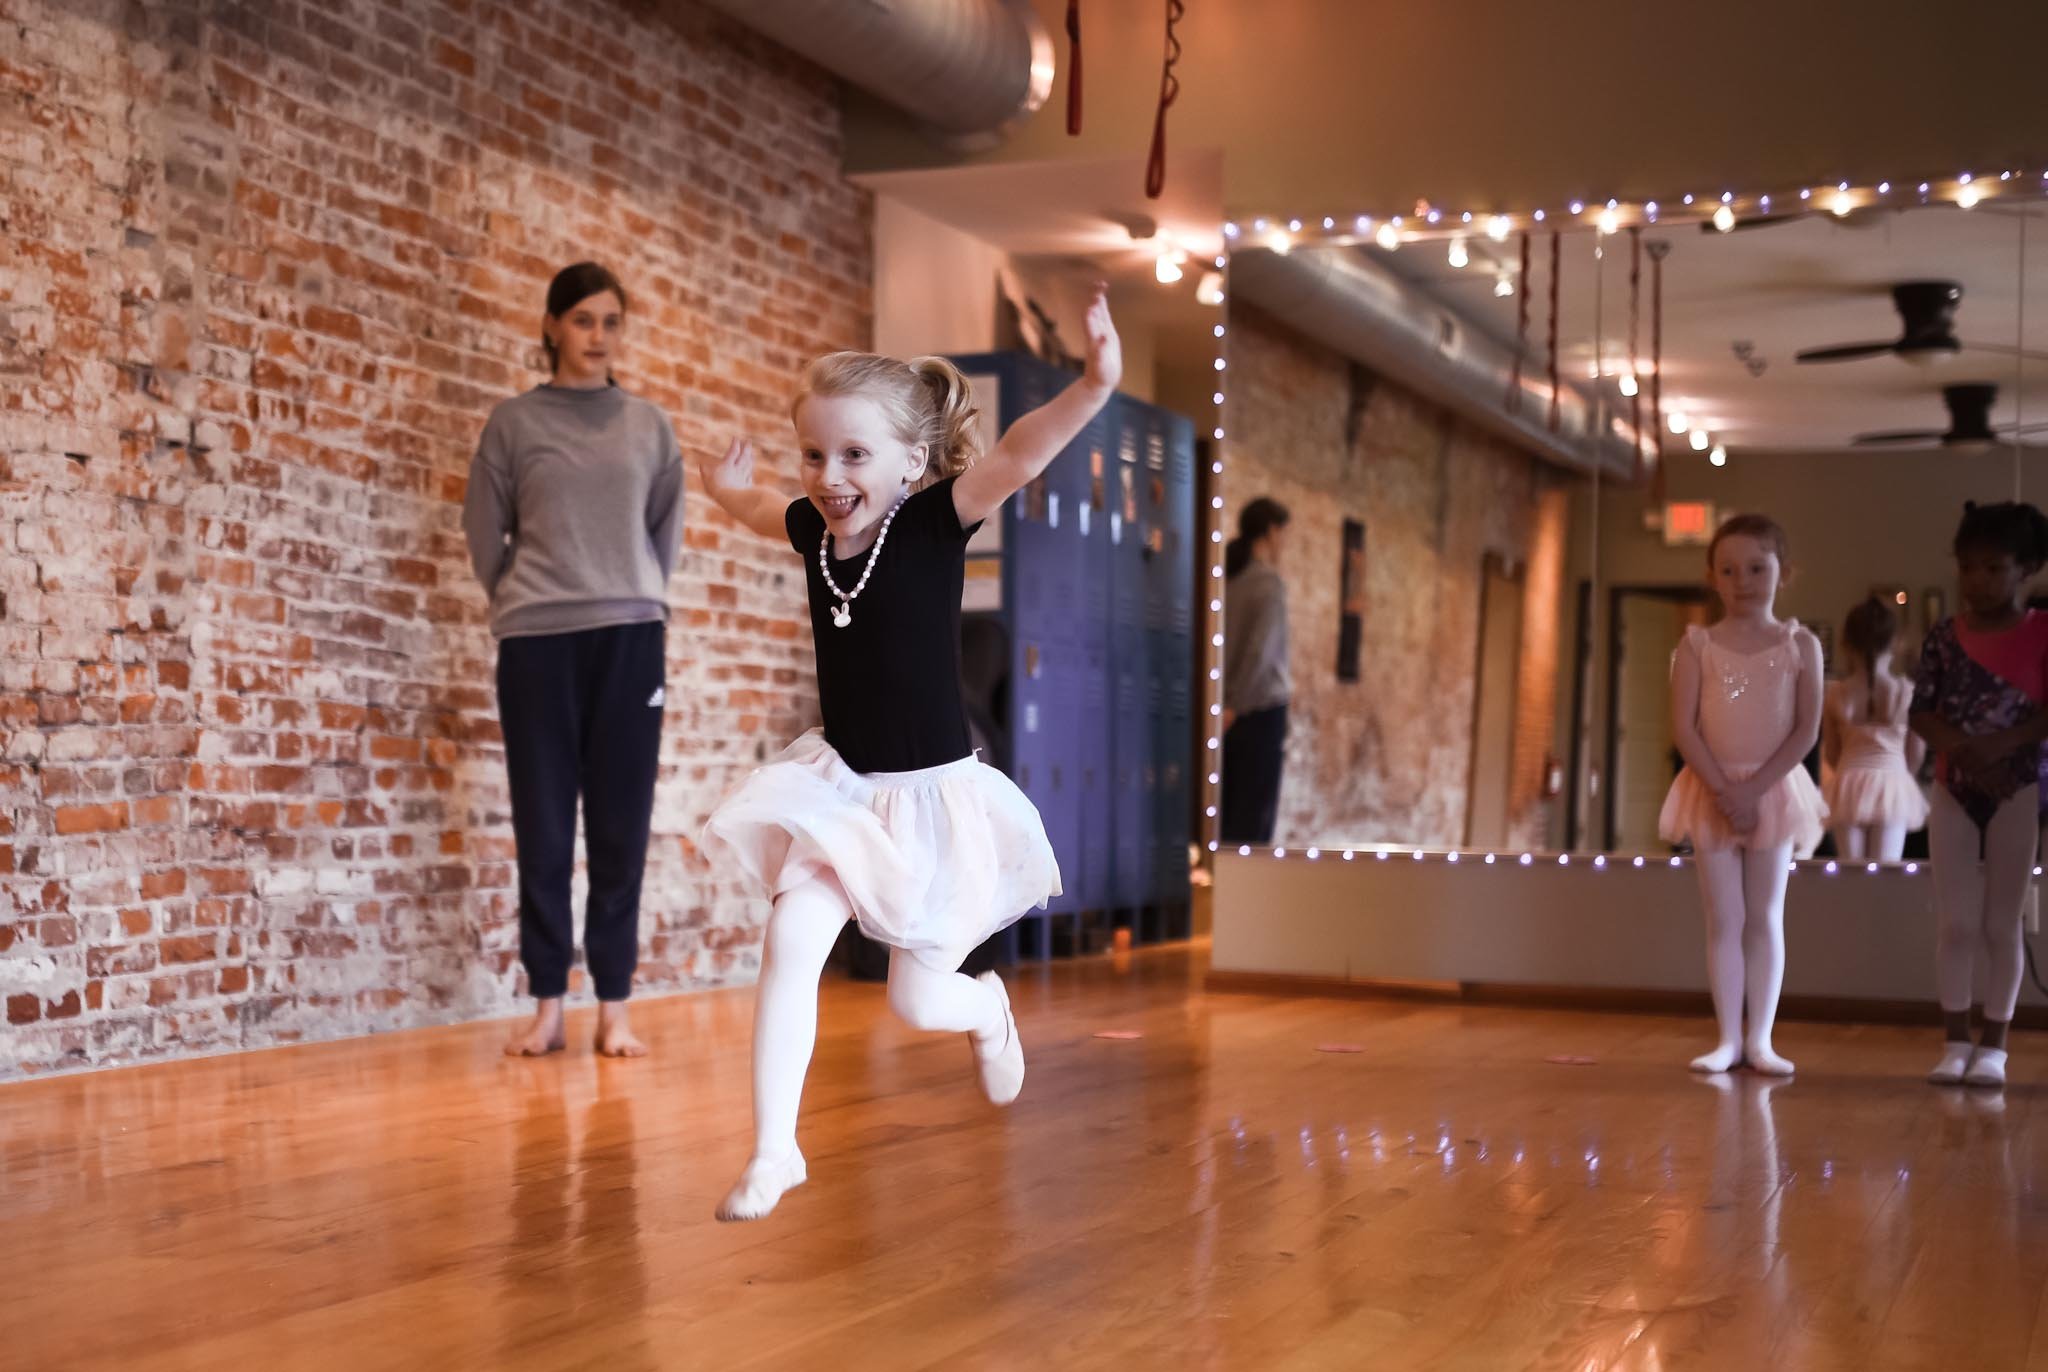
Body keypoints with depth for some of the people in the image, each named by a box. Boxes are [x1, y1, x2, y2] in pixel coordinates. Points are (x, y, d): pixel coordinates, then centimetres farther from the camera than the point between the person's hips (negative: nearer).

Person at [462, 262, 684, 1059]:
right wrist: (523, 603, 9)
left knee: (621, 825, 1)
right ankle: (547, 1005, 8)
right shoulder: (513, 423, 4)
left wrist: (636, 599, 11)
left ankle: (613, 1006, 7)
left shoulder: (649, 426, 9)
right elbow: (485, 536, 8)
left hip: (630, 637, 1)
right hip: (537, 641, -1)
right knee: (542, 826, 1)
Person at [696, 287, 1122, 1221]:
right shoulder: (814, 529, -2)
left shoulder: (937, 519, -15)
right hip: (838, 787, 4)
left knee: (918, 1003, 4)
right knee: (790, 944, -16)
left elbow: (1019, 454, -35)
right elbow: (751, 504, 24)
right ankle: (774, 1149, -6)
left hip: (931, 794, -4)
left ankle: (987, 1010, 41)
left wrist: (1093, 387, -49)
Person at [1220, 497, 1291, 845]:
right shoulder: (1268, 583, -11)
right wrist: (1235, 707, -15)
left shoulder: (1225, 579, 7)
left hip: (1229, 712, 6)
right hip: (1260, 710, -6)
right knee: (1254, 815, -1)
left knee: (1225, 809, 9)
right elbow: (1259, 651, -20)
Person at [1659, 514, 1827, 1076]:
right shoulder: (1697, 645, -1)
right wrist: (1723, 788, -17)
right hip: (1711, 791, 0)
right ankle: (1728, 1038, 7)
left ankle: (1760, 1039, 8)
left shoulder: (1800, 645, -1)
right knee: (1724, 920, 3)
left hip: (1775, 790, 0)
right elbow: (1683, 726, -6)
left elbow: (1807, 729, -7)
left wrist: (1755, 788, -16)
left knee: (1765, 918, 4)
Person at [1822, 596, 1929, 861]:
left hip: (1849, 785, 1)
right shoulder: (1906, 691, -5)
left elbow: (1830, 753, 4)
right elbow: (1917, 751, 3)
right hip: (1892, 782, -1)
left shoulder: (1837, 693, -3)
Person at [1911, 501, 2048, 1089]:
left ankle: (1993, 1045, 11)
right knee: (1957, 924, 2)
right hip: (1953, 789, 2)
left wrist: (2001, 744, -22)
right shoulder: (1944, 636, 3)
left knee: (2001, 924, 3)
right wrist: (1964, 751, -18)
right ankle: (1957, 1042, 10)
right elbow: (1921, 713, -1)